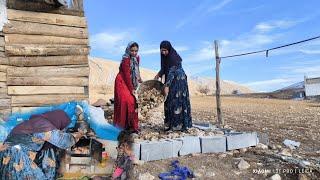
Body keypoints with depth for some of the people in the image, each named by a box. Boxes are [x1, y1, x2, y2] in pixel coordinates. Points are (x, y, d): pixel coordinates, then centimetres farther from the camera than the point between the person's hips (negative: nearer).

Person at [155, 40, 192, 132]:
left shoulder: (173, 57, -19)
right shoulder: (166, 57, 7)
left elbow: (171, 72, -24)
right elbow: (164, 68, 22)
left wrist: (166, 86, -27)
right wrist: (158, 74, 6)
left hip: (179, 81, -9)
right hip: (172, 81, 9)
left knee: (177, 102, -7)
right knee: (170, 102, 9)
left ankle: (182, 125, 1)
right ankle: (172, 125, 16)